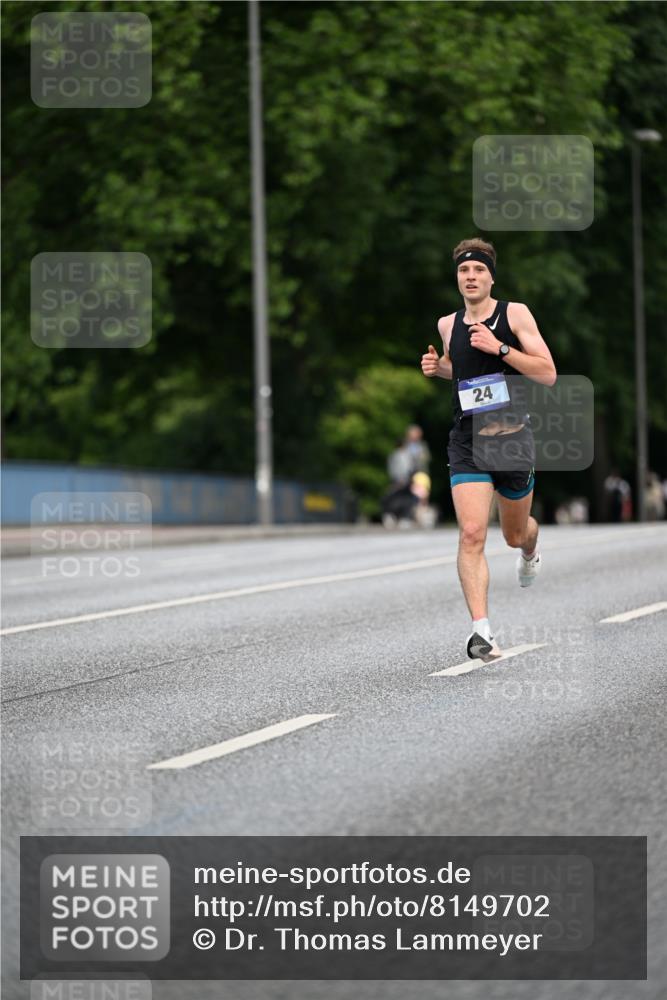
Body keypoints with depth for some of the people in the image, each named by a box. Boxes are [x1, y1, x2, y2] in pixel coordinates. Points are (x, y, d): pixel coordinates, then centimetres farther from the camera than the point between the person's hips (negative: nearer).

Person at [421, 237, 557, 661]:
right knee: (471, 534, -18)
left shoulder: (515, 313, -6)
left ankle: (530, 550, 56)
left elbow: (548, 374, -12)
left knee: (516, 535, 17)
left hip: (513, 439, -1)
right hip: (467, 440, 1)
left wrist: (499, 347, -20)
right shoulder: (448, 324, 6)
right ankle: (482, 630, -22)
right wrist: (437, 367, 5)